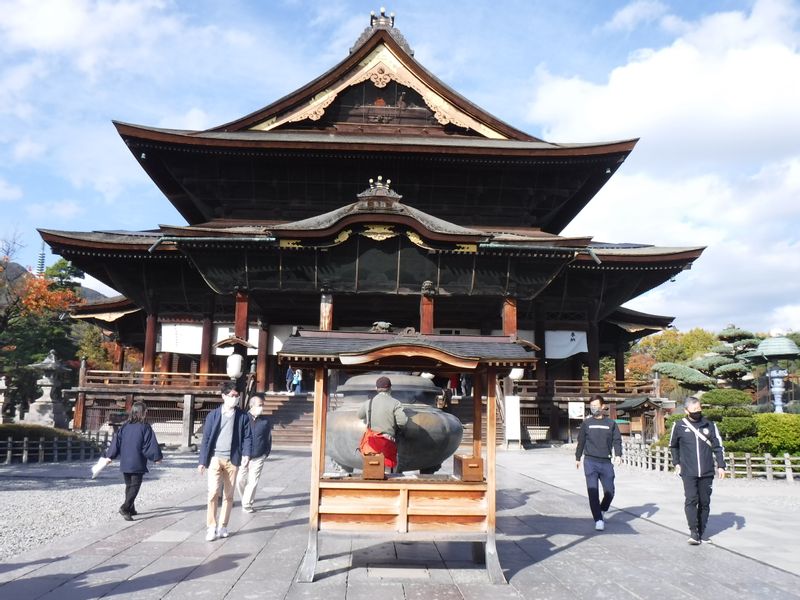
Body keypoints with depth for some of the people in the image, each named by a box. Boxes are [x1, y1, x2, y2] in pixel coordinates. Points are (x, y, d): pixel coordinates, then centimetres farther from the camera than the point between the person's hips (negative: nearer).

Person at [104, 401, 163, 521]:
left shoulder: (125, 426, 5)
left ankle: (131, 509, 23)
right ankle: (125, 507, -19)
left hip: (124, 462, 6)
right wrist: (157, 457, 4)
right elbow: (151, 444, -7)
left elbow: (116, 440, 6)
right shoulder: (145, 427, -9)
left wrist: (110, 456, 14)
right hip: (137, 463, -5)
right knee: (135, 486, -3)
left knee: (129, 485, 17)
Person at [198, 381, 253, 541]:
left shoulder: (243, 416, 3)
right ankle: (211, 527, 1)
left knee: (228, 495, 9)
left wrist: (246, 454, -11)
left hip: (232, 459, 2)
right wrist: (202, 461, -1)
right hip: (215, 458, -2)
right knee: (213, 492, -10)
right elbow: (206, 438, 1)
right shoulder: (213, 415, 0)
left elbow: (247, 437, 4)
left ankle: (223, 525, 22)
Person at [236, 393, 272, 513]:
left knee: (253, 482, 0)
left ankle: (247, 504, 12)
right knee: (240, 480, 4)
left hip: (258, 458, 0)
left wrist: (266, 453, 8)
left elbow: (269, 439, 10)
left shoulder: (265, 422, -2)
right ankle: (245, 501, 26)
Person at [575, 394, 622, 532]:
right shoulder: (586, 423, 6)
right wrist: (577, 458, 18)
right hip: (590, 462, -1)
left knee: (609, 491, 5)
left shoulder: (611, 423, 5)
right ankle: (598, 520, 0)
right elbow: (581, 441, 14)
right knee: (593, 492, -7)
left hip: (606, 462, 1)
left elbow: (617, 440, 2)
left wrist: (618, 455, -14)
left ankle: (602, 511, 32)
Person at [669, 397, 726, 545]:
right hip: (688, 473, -2)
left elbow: (718, 446, 5)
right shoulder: (679, 426, 0)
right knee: (691, 500, -12)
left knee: (705, 502, 7)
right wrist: (676, 463, 9)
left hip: (707, 472, 2)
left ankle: (701, 533, 17)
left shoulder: (710, 425, 4)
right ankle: (693, 533, -11)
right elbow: (673, 446, 14)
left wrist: (721, 466, -3)